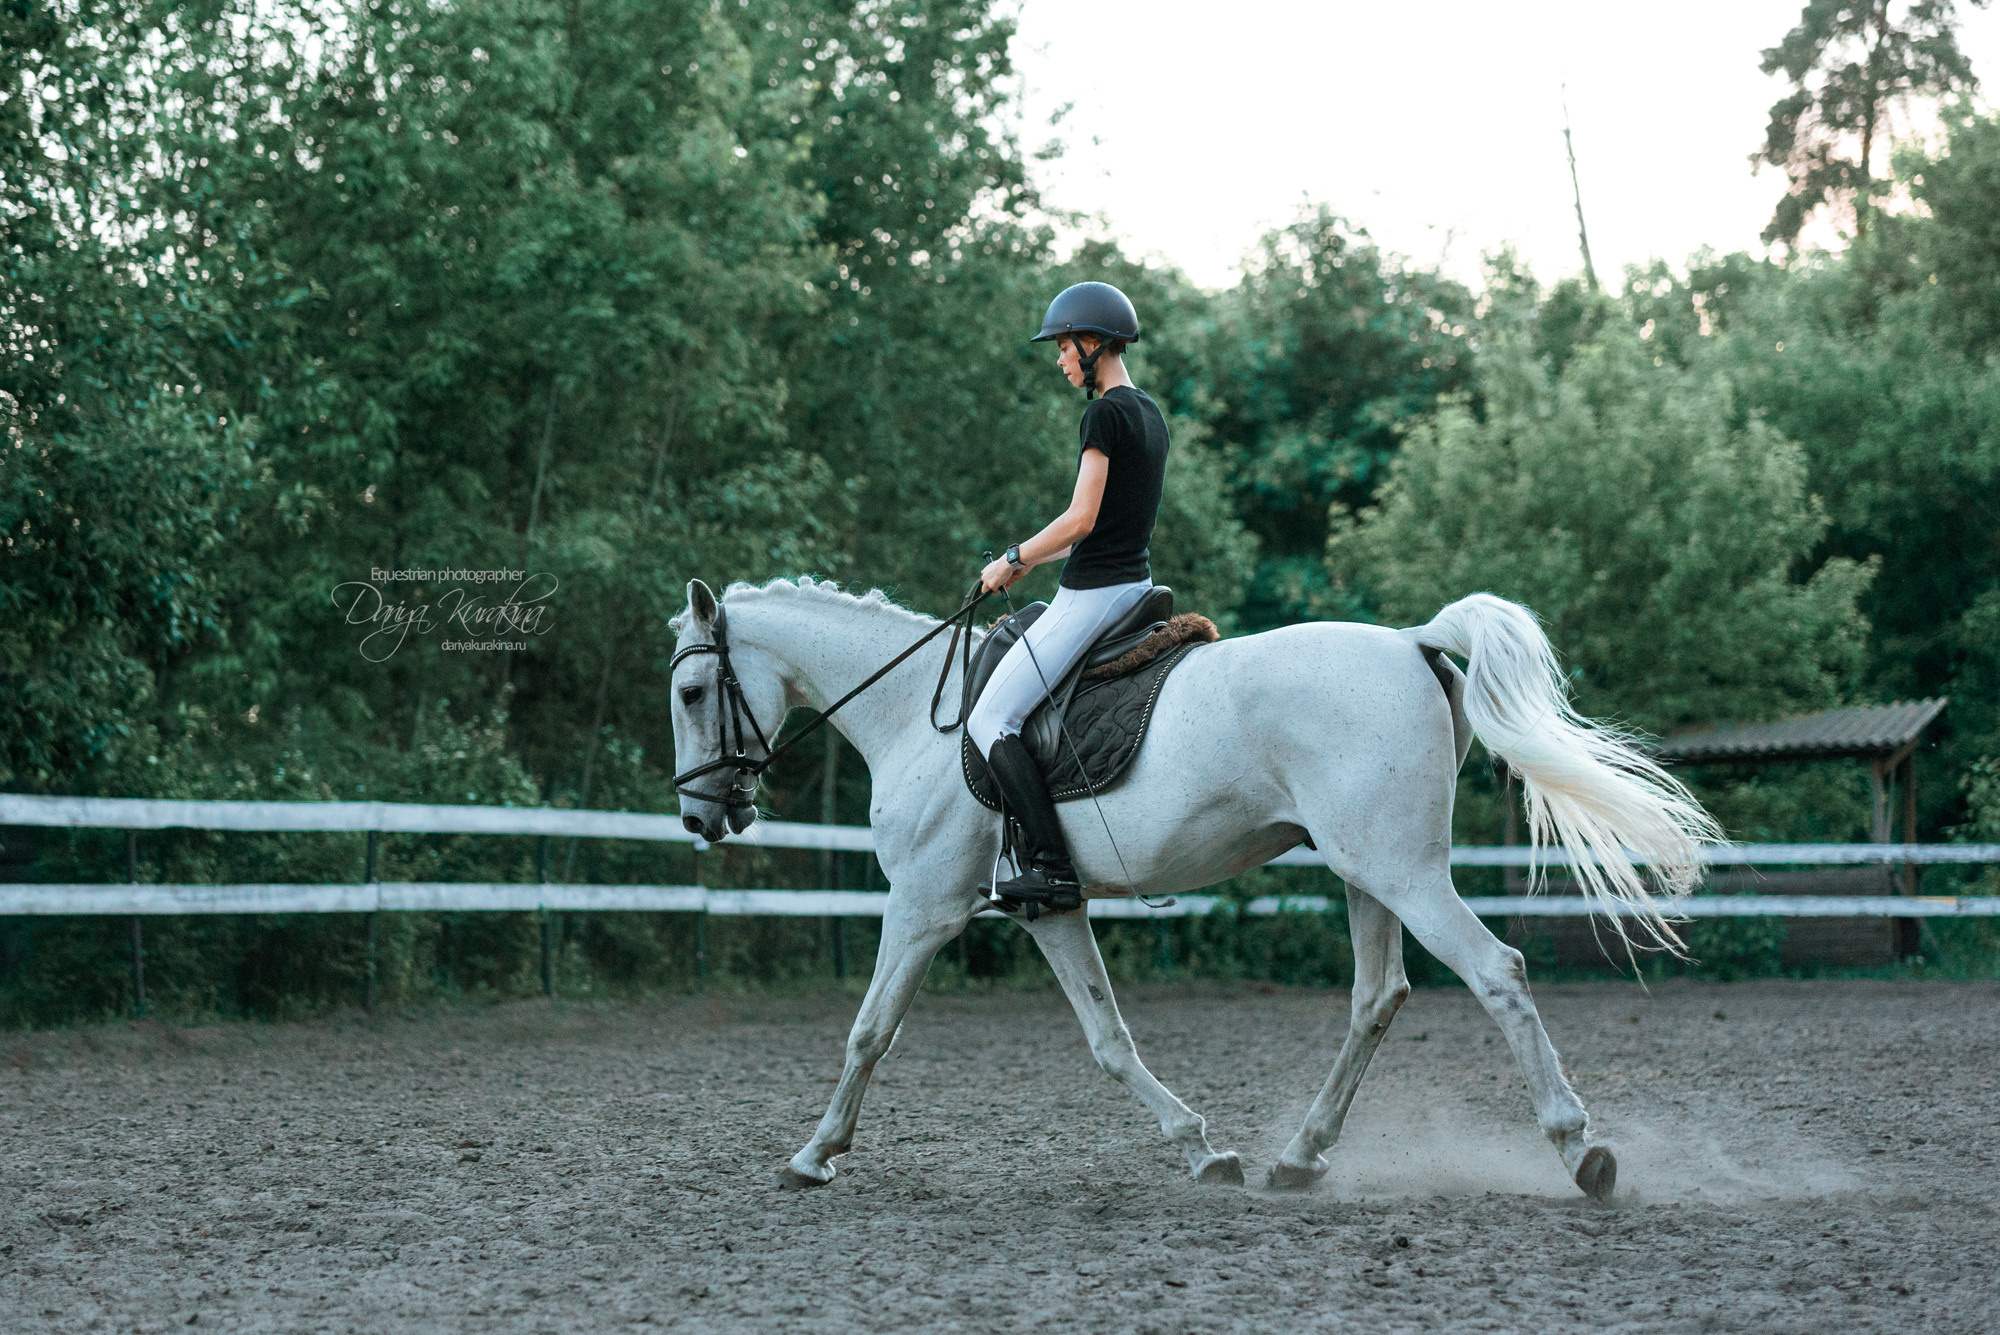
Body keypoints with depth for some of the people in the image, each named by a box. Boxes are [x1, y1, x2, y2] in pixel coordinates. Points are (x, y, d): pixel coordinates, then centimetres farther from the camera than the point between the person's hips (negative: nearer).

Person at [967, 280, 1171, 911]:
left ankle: (1053, 868, -18)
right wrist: (1036, 558, 18)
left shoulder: (1105, 414, -15)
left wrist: (1012, 561, -9)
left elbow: (1081, 518, -21)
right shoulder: (1150, 413, 15)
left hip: (1094, 594, -10)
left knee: (990, 721, -9)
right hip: (1135, 581, 10)